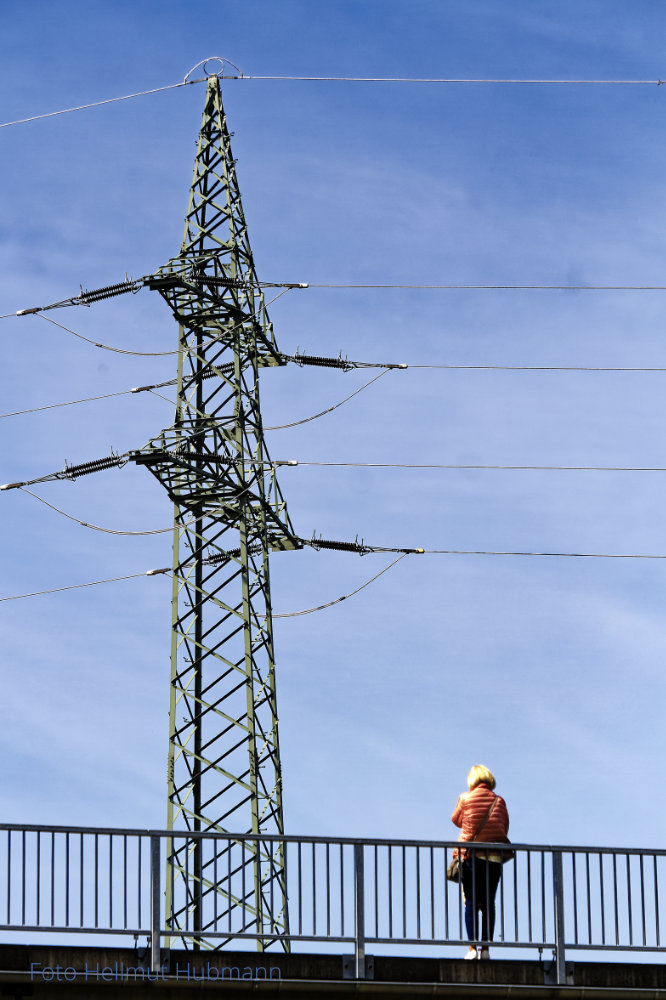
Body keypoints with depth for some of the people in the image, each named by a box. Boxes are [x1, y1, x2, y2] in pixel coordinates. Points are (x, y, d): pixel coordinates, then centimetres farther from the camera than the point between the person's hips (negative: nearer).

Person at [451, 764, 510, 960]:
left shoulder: (465, 798, 0)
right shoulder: (499, 801, 5)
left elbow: (456, 819, 15)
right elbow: (505, 828, 10)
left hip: (470, 855, -1)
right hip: (494, 858, 1)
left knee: (471, 903, 3)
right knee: (489, 903, 5)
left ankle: (472, 947, -6)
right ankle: (486, 948, 0)